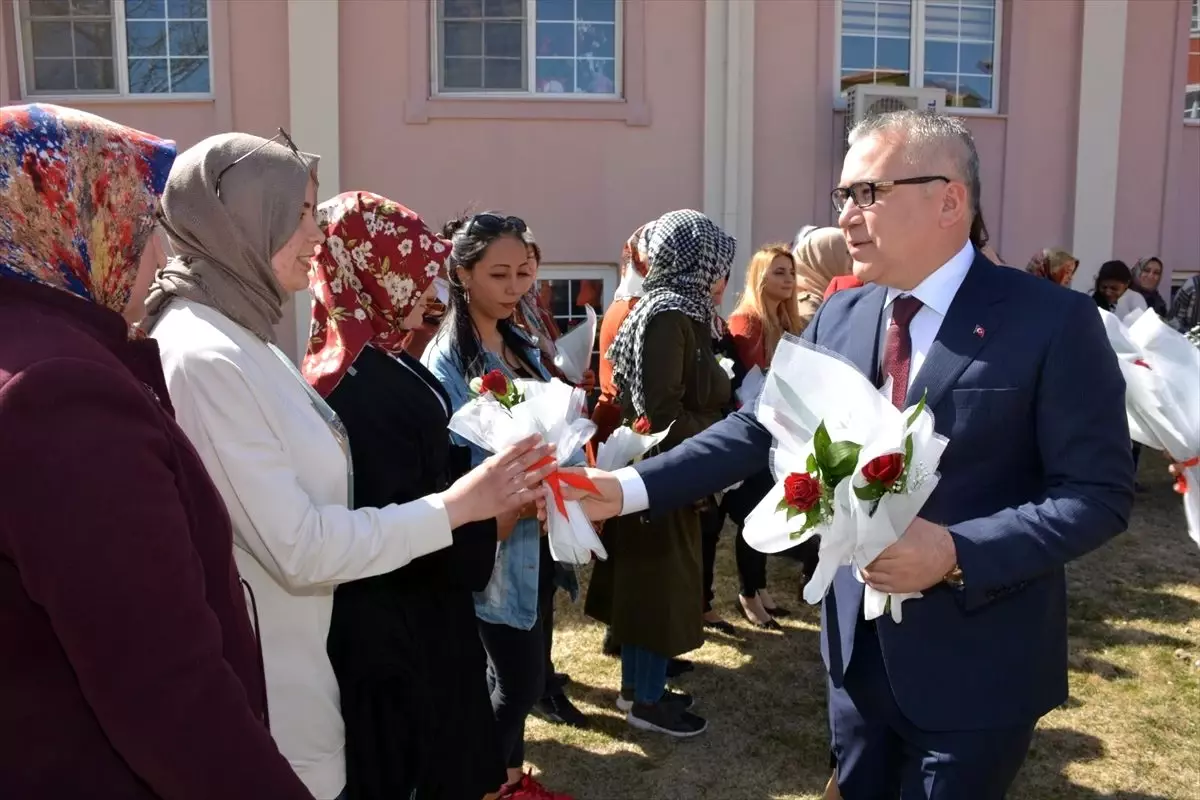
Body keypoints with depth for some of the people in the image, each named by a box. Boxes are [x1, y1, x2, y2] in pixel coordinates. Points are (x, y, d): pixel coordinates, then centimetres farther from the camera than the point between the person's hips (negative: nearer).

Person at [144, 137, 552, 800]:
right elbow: (298, 545, -25)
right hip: (258, 685, -9)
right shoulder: (205, 356, -23)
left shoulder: (240, 340, 9)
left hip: (289, 659, 9)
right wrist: (455, 505, -19)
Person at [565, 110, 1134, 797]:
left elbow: (1100, 493, -15)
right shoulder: (838, 316, 0)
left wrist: (956, 553, -27)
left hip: (977, 668, -4)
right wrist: (630, 487, -11)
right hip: (859, 645, 5)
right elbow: (760, 428, -2)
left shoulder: (1052, 321, -15)